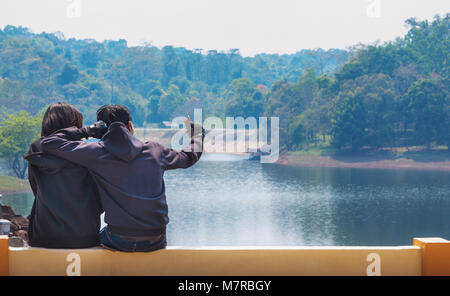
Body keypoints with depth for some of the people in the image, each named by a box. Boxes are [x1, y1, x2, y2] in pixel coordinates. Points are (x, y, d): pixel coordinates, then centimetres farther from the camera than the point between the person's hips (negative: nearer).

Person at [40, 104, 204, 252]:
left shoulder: (96, 153, -6)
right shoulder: (154, 150, 2)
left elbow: (48, 143, -4)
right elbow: (189, 157, 21)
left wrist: (83, 132, 9)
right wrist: (198, 135, 42)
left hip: (119, 242, -2)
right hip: (156, 243, 2)